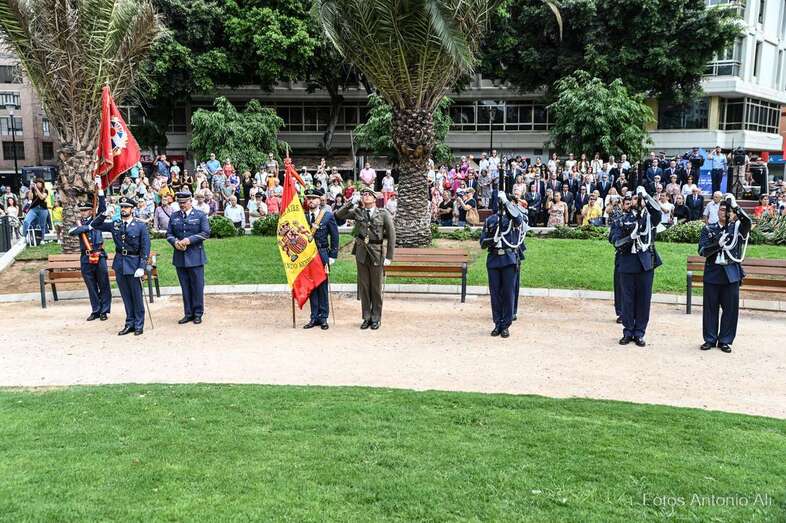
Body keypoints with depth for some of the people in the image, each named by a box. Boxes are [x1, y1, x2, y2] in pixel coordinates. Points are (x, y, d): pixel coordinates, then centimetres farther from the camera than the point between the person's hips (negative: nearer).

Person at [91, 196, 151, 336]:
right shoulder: (115, 225, 7)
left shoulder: (140, 226, -5)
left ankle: (139, 325, 11)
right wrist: (104, 214, -3)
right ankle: (129, 323, 19)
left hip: (134, 263, -4)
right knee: (126, 296, 11)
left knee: (137, 296, 2)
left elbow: (145, 248, -6)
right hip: (119, 264, 4)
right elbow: (95, 225, 14)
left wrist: (142, 267, -14)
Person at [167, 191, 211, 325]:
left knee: (197, 286, 1)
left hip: (195, 257, -3)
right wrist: (175, 242, -9)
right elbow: (169, 234, 12)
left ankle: (198, 313, 11)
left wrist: (189, 240, -16)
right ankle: (188, 314, 15)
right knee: (185, 286, 7)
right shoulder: (174, 216, 12)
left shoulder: (200, 215, 1)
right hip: (179, 257, 3)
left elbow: (206, 233, -7)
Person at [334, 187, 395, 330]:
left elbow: (391, 236, -1)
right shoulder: (357, 212, 6)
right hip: (361, 253, 2)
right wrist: (351, 202, -10)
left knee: (376, 287, 5)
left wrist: (389, 256, -5)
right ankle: (366, 317, 17)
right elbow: (339, 215, -2)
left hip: (377, 254, -2)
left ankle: (376, 318, 15)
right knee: (363, 286, 7)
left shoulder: (384, 214, -1)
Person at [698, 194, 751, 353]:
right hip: (712, 273, 0)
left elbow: (747, 222, -19)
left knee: (731, 308, 3)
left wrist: (735, 206, -30)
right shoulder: (709, 229, 5)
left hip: (731, 274, 0)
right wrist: (718, 243, -21)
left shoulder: (737, 228, 4)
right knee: (710, 307, 5)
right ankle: (710, 339, 15)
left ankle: (725, 340, 14)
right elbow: (702, 251, -4)